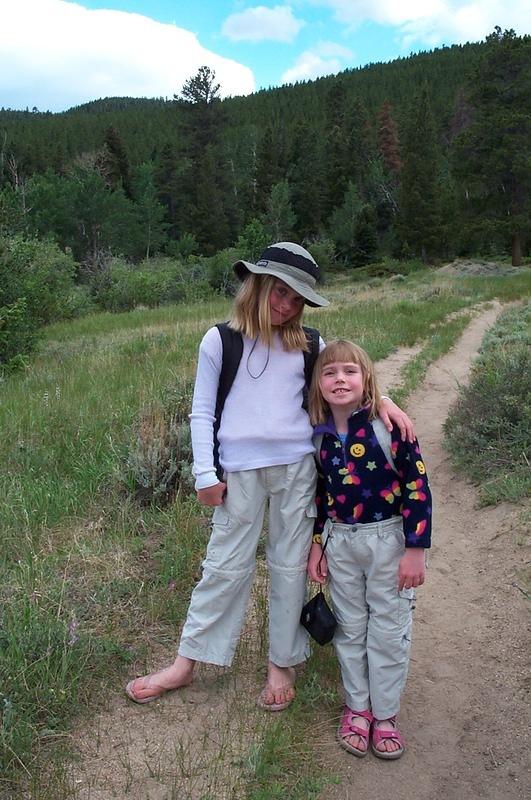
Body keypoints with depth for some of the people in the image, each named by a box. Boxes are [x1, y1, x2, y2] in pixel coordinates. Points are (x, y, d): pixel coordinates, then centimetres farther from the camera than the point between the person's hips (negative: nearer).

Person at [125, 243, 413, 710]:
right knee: (226, 566, 4)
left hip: (297, 466, 2)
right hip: (240, 470, -2)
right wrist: (205, 473, -3)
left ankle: (283, 664, 25)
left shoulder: (307, 346, 8)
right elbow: (202, 412, 2)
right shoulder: (220, 341, 1)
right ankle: (186, 663, 19)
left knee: (290, 565, 9)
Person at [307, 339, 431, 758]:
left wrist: (415, 550, -14)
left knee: (389, 629, 7)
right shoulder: (319, 436, -2)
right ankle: (357, 707, 33)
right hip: (340, 542, 4)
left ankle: (385, 714, 26)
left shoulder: (388, 426, -16)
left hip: (388, 539, -3)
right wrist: (316, 545, 8)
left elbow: (417, 485, -14)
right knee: (349, 627, 14)